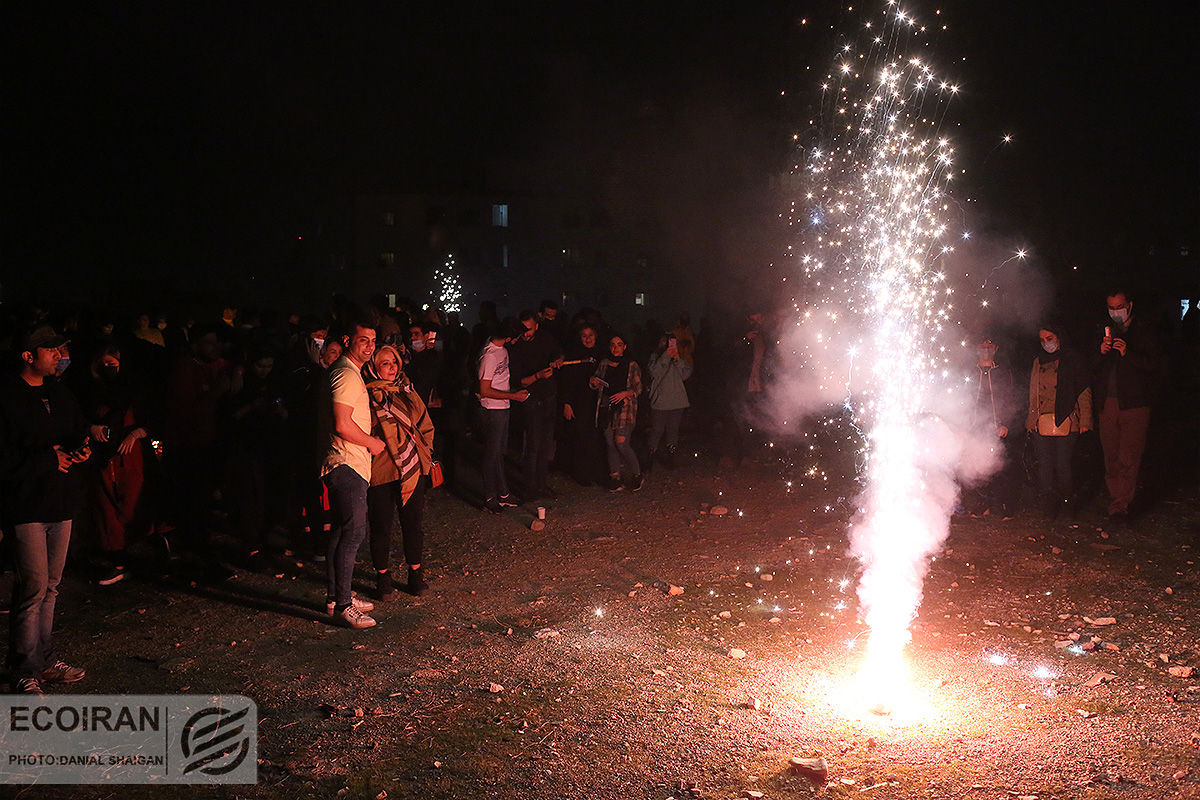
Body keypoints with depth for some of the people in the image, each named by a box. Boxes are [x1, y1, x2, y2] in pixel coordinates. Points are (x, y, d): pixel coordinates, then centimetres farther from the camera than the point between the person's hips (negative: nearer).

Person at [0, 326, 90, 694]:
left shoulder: (60, 394, 13)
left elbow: (80, 432, 22)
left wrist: (81, 451, 0)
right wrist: (49, 459, -14)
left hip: (61, 504, 7)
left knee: (51, 586, 13)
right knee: (33, 587, -7)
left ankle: (45, 660, 23)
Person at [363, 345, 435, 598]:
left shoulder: (407, 391, 10)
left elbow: (425, 425, 17)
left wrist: (424, 453, 10)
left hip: (413, 469, 4)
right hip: (380, 471, -4)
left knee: (412, 522, 10)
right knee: (381, 526, 5)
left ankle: (415, 573, 25)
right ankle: (383, 576, 22)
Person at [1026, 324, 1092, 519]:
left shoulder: (1072, 361, 5)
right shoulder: (1038, 362, 17)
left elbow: (1085, 393, 3)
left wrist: (1085, 421, -4)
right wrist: (1031, 420, 13)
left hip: (1066, 422, -3)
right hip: (1042, 423, 3)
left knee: (1063, 465, -4)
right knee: (1045, 466, -1)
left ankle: (1067, 502, 15)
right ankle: (1049, 504, 6)